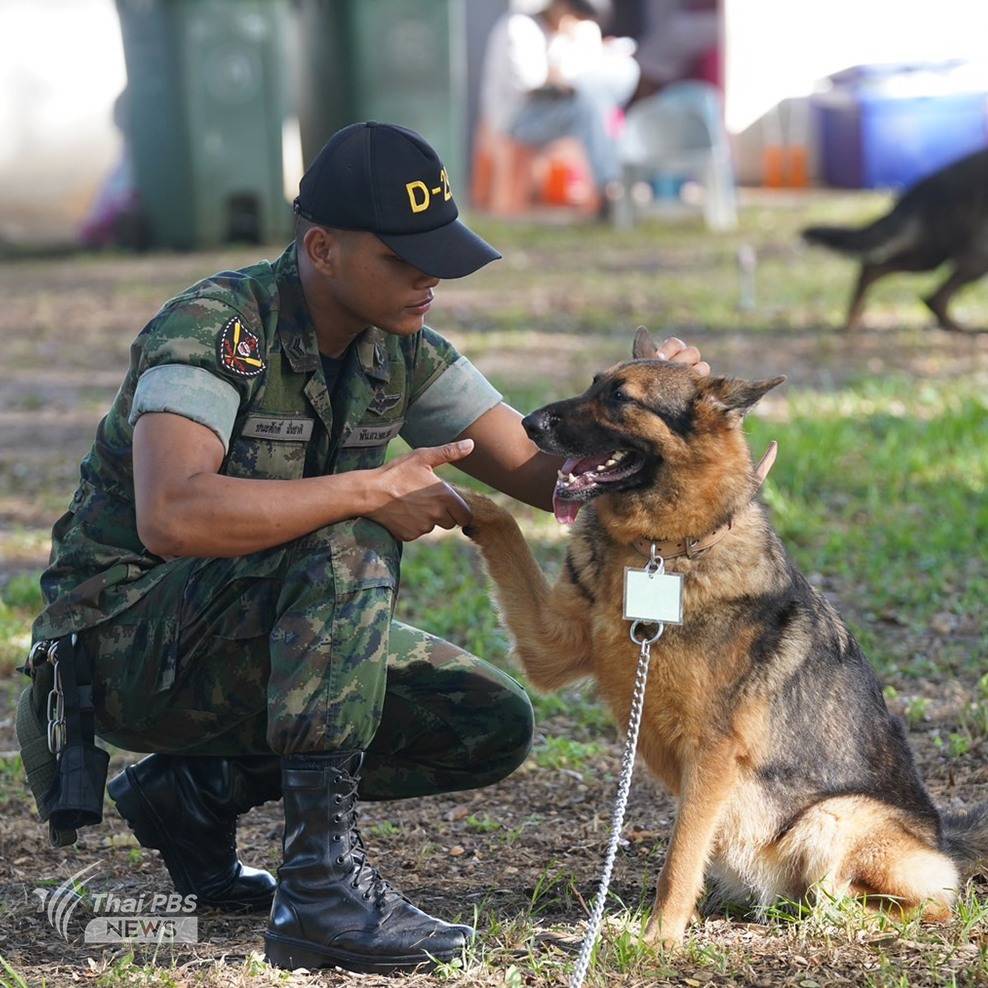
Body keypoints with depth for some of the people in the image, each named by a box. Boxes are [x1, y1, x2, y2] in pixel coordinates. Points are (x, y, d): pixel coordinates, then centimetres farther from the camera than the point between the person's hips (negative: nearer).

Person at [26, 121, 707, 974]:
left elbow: (539, 472, -1)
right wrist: (372, 492, -35)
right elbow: (172, 515, -39)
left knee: (493, 728, -4)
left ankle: (200, 787, 7)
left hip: (270, 635, 8)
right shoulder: (213, 330, -23)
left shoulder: (401, 350, 1)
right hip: (129, 643, -8)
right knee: (350, 548, -33)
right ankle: (323, 883, -33)